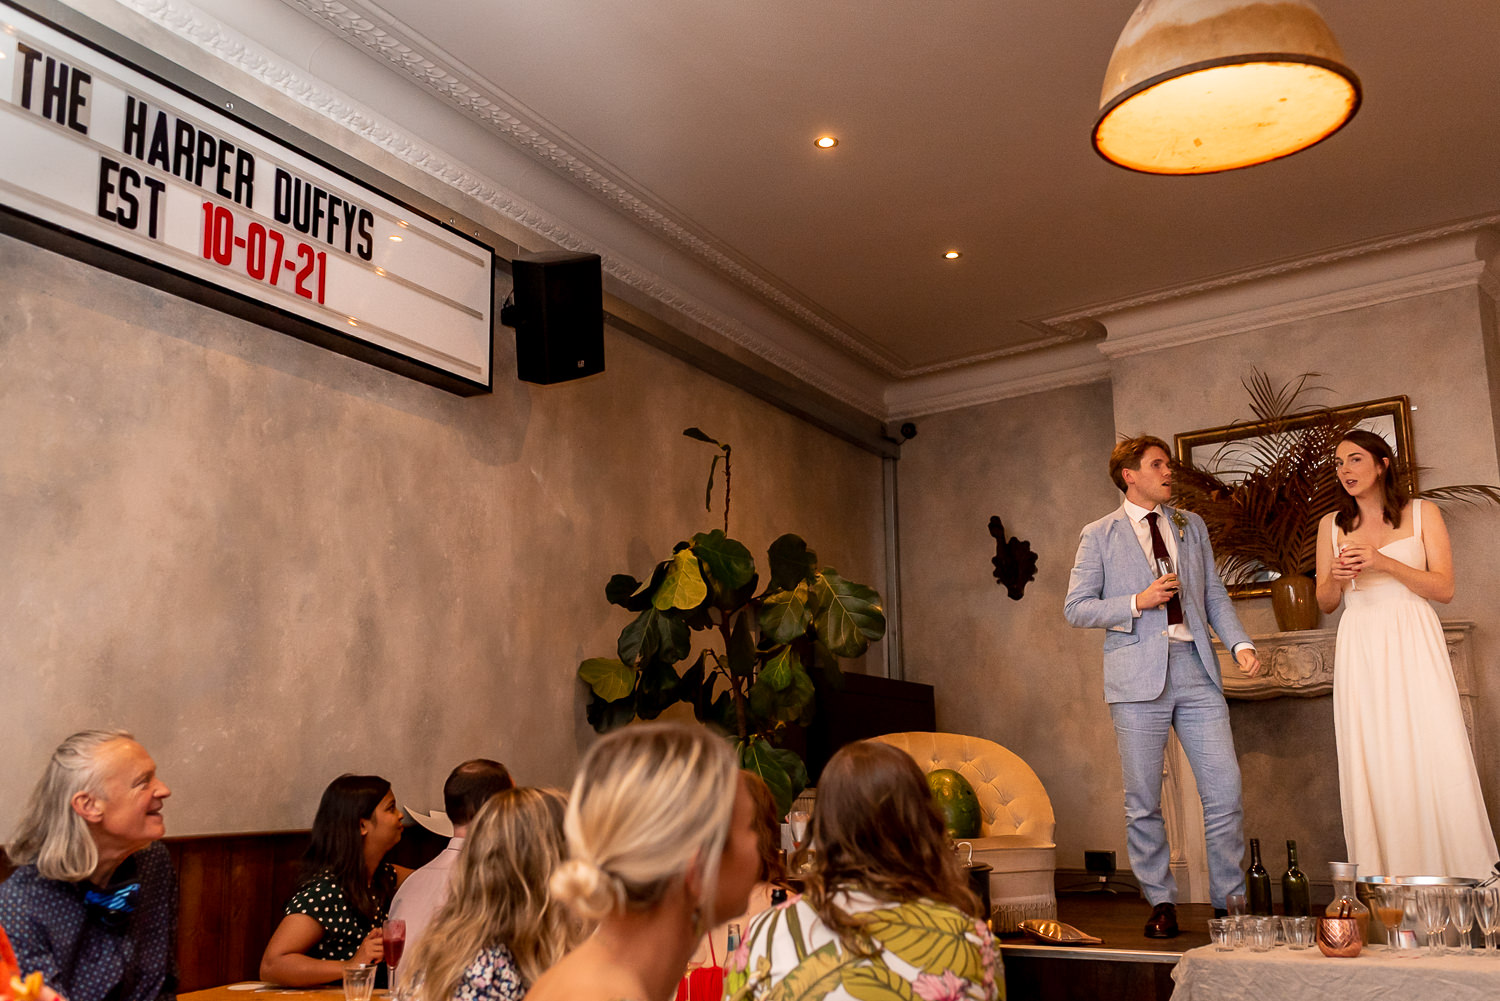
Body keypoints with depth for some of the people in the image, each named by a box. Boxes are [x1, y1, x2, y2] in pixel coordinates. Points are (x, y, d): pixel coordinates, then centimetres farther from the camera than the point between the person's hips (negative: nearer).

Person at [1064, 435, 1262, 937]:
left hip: (1196, 669, 3)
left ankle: (1229, 901, 14)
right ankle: (1161, 903, 17)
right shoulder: (1099, 536, 5)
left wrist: (1240, 643, 0)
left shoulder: (1192, 526, 17)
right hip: (1139, 676, -3)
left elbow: (1214, 596, 16)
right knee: (1143, 801, 2)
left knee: (1226, 789, -1)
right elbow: (1076, 608, 0)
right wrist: (1137, 603, -12)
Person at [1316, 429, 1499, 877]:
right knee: (1374, 767, -3)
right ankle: (1387, 886, 0)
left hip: (1414, 643, -1)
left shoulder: (1423, 514, 7)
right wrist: (1335, 576, -9)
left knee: (1434, 757, -8)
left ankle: (1458, 878, -1)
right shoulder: (1332, 525, 13)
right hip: (1361, 650, 2)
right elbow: (1325, 602, 14)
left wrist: (1382, 562, -14)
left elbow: (1444, 588, -1)